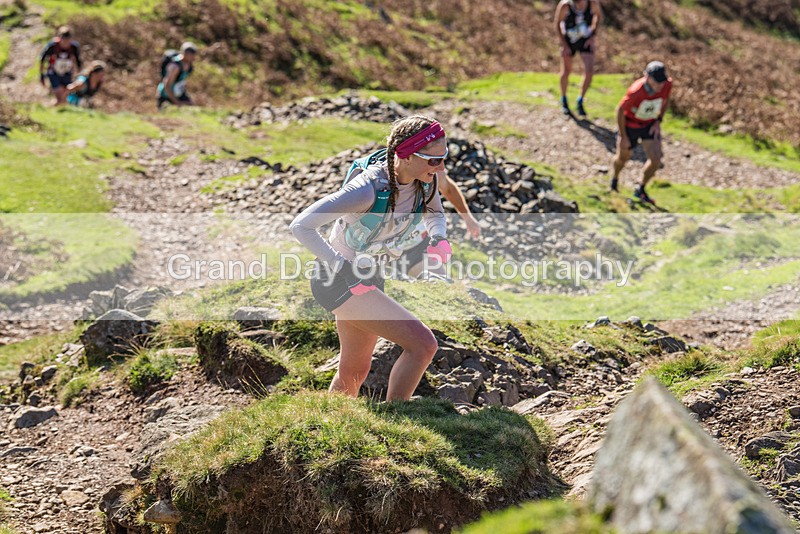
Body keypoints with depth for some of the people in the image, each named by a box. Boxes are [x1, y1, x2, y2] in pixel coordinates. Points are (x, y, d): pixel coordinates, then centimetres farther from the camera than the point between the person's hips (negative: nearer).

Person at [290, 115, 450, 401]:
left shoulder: (424, 181, -8)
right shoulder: (368, 189, -31)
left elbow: (435, 215, 15)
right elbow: (301, 226, -30)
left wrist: (438, 239, -7)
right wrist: (346, 271, -31)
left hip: (366, 277, 8)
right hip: (338, 280, -8)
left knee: (354, 371, 23)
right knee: (422, 344, -19)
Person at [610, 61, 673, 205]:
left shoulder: (667, 84, -23)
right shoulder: (636, 91, -36)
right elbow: (620, 110, -22)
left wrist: (658, 121, -5)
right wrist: (623, 137, -16)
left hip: (650, 125, 3)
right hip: (630, 125, -3)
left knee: (656, 160, -11)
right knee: (623, 158, 18)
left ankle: (641, 190, 15)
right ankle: (615, 178, 54)